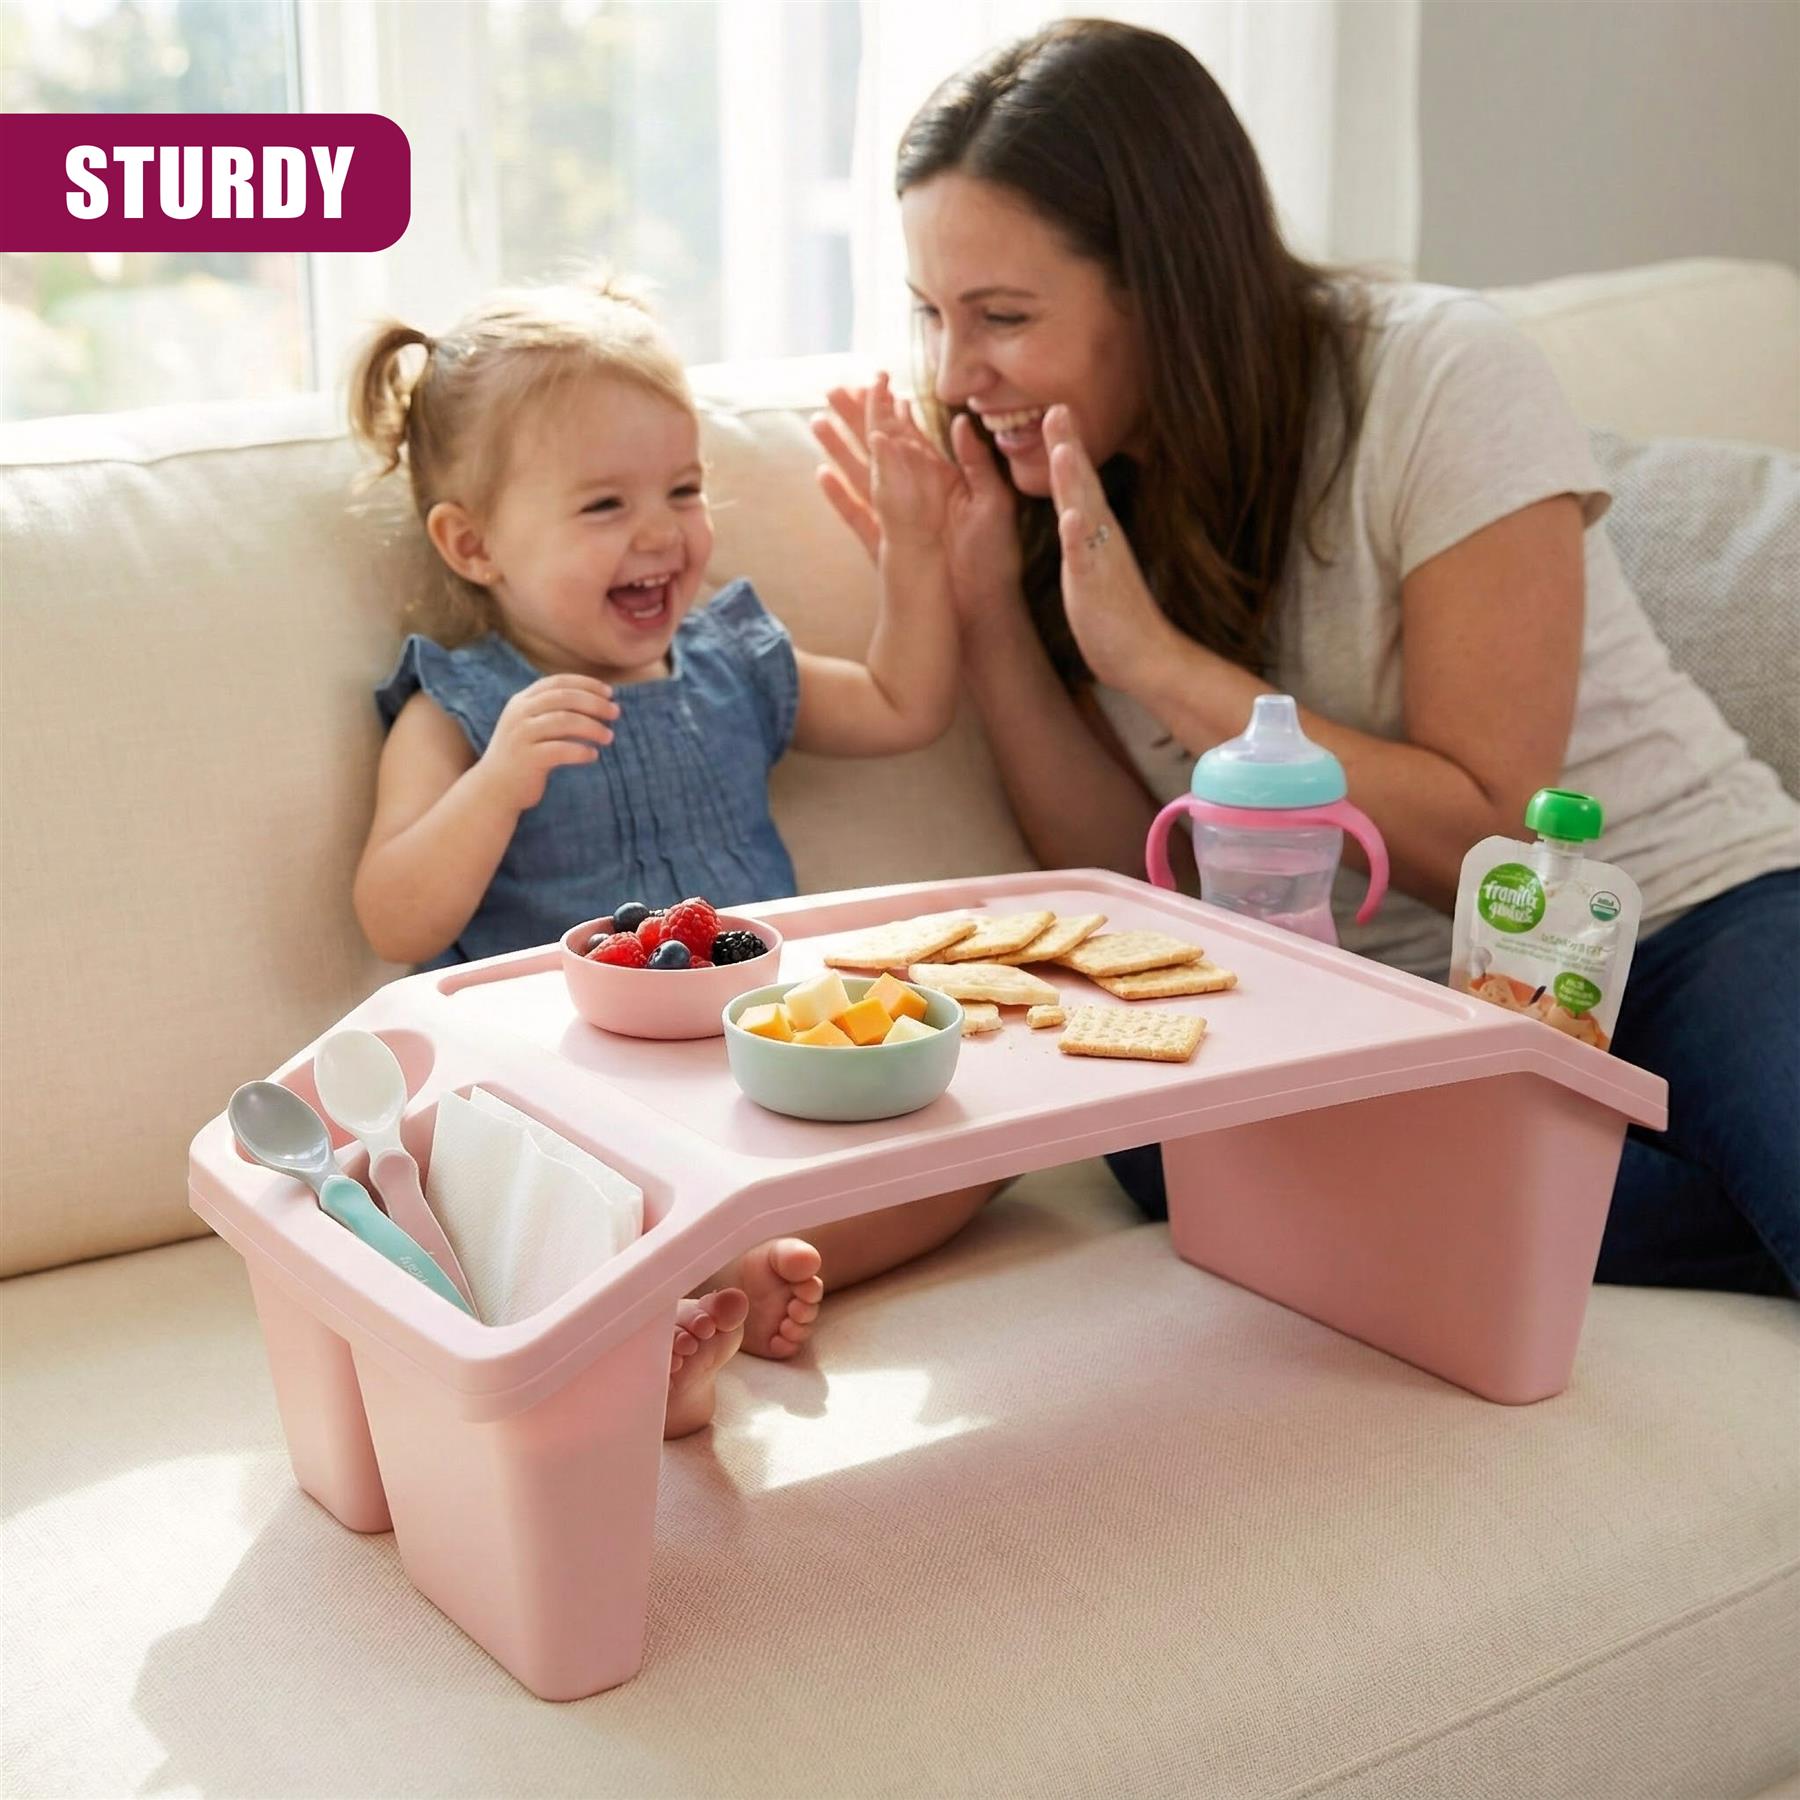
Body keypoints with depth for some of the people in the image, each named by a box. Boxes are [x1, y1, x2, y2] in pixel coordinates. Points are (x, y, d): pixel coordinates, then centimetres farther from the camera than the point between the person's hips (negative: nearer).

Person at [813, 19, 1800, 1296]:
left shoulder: (1442, 382, -13)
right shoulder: (1054, 487, 1)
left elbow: (1488, 839, -15)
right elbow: (1125, 887, 1)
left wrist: (1155, 659, -21)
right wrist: (983, 610, -11)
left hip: (1690, 914, -5)